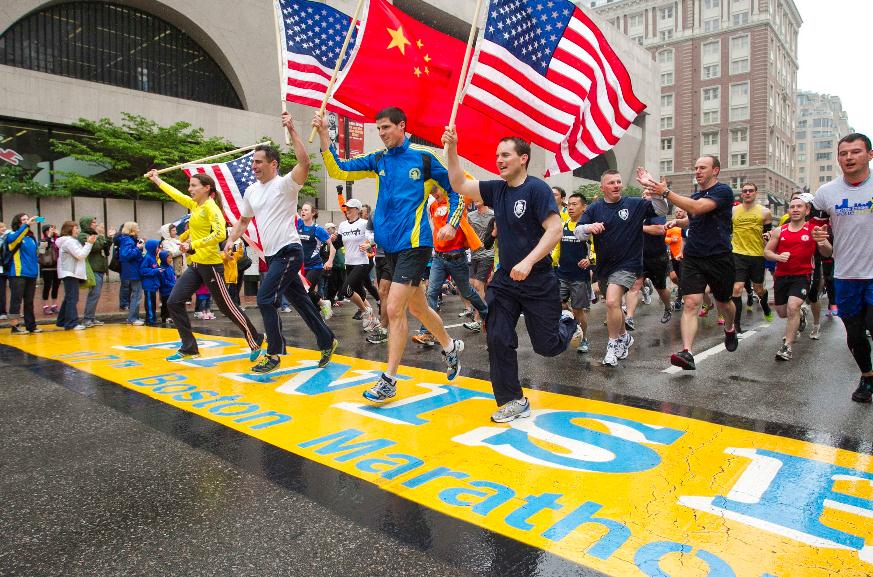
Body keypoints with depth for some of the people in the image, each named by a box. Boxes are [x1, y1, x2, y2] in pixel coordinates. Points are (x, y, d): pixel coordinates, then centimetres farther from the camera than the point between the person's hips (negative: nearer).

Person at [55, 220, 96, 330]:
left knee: (69, 298, 16)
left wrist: (88, 243, 8)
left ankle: (62, 321, 24)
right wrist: (89, 243, -12)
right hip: (70, 273, -11)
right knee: (72, 298, -11)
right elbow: (80, 255, -17)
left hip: (71, 273, 11)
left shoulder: (71, 241, 20)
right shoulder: (69, 241, -12)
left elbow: (80, 254, 16)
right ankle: (72, 323, -12)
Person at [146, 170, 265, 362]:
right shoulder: (195, 205, 11)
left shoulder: (211, 207, -13)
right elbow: (176, 194, 29)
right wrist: (156, 179, 38)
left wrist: (192, 245, -26)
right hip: (194, 265, 9)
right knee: (174, 302, 3)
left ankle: (255, 342, 15)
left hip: (210, 265, -8)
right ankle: (189, 349, 12)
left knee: (227, 307, -1)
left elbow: (220, 233, -28)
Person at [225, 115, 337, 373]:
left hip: (288, 252, -8)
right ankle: (327, 342, 25)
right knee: (300, 301, 12)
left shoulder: (285, 183, -9)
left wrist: (292, 130, -25)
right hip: (272, 255, 8)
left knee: (265, 299, -13)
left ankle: (274, 354, 1)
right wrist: (231, 240, 11)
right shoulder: (250, 191, 13)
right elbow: (243, 221, 25)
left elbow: (305, 162, -27)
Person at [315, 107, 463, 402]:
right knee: (417, 307, 16)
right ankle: (451, 347, 40)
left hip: (414, 244, -6)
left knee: (394, 308, -10)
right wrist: (323, 135, -8)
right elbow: (338, 170, 3)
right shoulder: (377, 159, 10)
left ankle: (389, 380, 1)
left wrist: (452, 224, -8)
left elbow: (456, 189, 4)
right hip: (389, 245, 6)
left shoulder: (423, 157, -3)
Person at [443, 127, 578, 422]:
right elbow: (459, 185, 6)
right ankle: (514, 401, 12)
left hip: (539, 282, -5)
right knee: (498, 339, -3)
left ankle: (566, 322, 41)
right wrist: (452, 150, -6)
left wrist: (528, 262, -30)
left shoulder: (536, 188, -13)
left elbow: (555, 230, -20)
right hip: (505, 280, 5)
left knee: (547, 346, 6)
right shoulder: (496, 189, 5)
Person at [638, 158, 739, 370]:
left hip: (719, 257, -4)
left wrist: (665, 192, -29)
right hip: (693, 257, 4)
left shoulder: (723, 191, -10)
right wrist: (677, 222, 7)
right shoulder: (694, 195, 11)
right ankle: (687, 353, -21)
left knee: (723, 302, 17)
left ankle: (730, 329, 49)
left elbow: (697, 208, -27)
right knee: (690, 304, -12)